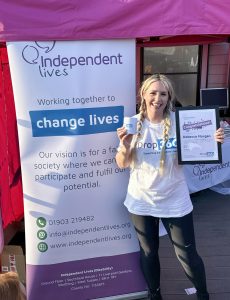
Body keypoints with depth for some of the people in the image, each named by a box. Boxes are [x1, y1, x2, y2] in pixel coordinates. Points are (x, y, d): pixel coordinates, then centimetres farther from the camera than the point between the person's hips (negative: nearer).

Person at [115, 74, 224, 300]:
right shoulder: (133, 124, -7)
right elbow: (122, 164, -2)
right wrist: (124, 145, -23)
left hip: (175, 202, -1)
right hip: (141, 202, 2)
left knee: (187, 255, 12)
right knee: (148, 252, 19)